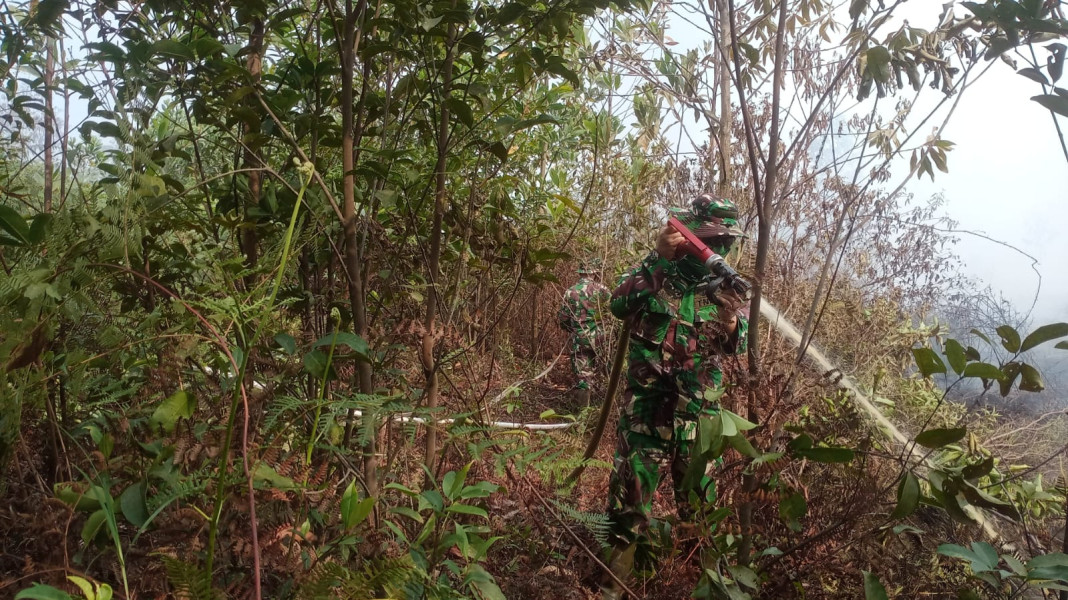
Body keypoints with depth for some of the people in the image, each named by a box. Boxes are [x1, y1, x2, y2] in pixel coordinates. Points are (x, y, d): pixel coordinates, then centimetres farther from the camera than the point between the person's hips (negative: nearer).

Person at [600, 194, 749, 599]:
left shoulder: (722, 282, 5)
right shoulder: (657, 269, -2)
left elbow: (736, 345, 2)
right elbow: (620, 304, -19)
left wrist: (731, 322, -21)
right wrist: (658, 258, -24)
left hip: (699, 406, 2)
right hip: (647, 401, -2)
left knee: (700, 490, 13)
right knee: (633, 482, 5)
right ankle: (621, 554, 23)